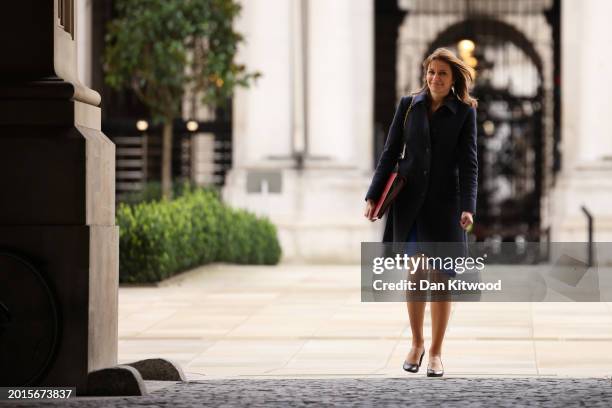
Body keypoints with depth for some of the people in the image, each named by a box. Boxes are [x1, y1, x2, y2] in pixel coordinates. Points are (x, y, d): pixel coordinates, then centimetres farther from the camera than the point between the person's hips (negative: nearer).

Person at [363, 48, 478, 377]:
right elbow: (390, 153, 6)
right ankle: (416, 343, 24)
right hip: (409, 201, 2)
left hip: (444, 203, -2)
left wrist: (468, 207, -16)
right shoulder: (409, 105, 4)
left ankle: (436, 352, 10)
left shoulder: (464, 112, -1)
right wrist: (373, 196, 0)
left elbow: (468, 163, -6)